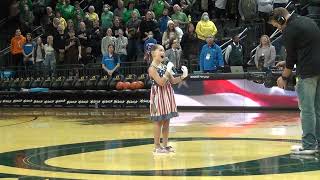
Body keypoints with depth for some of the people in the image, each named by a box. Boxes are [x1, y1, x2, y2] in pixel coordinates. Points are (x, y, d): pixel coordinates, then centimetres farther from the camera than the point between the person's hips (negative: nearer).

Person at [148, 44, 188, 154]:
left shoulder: (164, 66, 10)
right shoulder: (152, 68, -12)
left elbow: (172, 81, 13)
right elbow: (161, 82, -20)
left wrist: (183, 76, -1)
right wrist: (168, 70, -22)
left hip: (168, 95, 7)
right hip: (158, 95, -7)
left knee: (166, 121, 9)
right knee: (159, 122, -2)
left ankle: (165, 145, 16)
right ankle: (157, 147, 5)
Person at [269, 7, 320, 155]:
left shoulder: (289, 30, -8)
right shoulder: (307, 21, 17)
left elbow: (291, 57, -6)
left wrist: (284, 78, 8)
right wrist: (287, 63, 24)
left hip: (308, 72, -8)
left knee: (307, 109, -4)